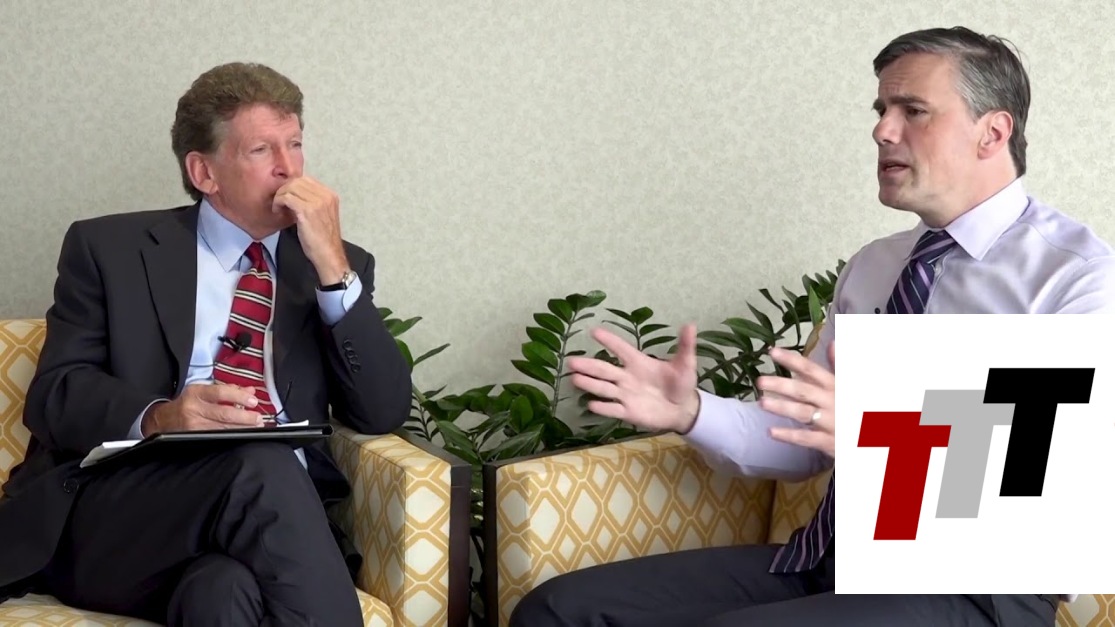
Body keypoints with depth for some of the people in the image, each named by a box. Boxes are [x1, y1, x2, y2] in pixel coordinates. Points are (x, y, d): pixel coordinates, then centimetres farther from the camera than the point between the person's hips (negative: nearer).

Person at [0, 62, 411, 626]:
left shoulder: (335, 265, 18)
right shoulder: (110, 247, 12)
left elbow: (383, 413, 5)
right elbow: (53, 396, 2)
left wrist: (332, 267, -4)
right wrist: (157, 417, -19)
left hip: (278, 519, 0)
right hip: (116, 519, 0)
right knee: (261, 463, -33)